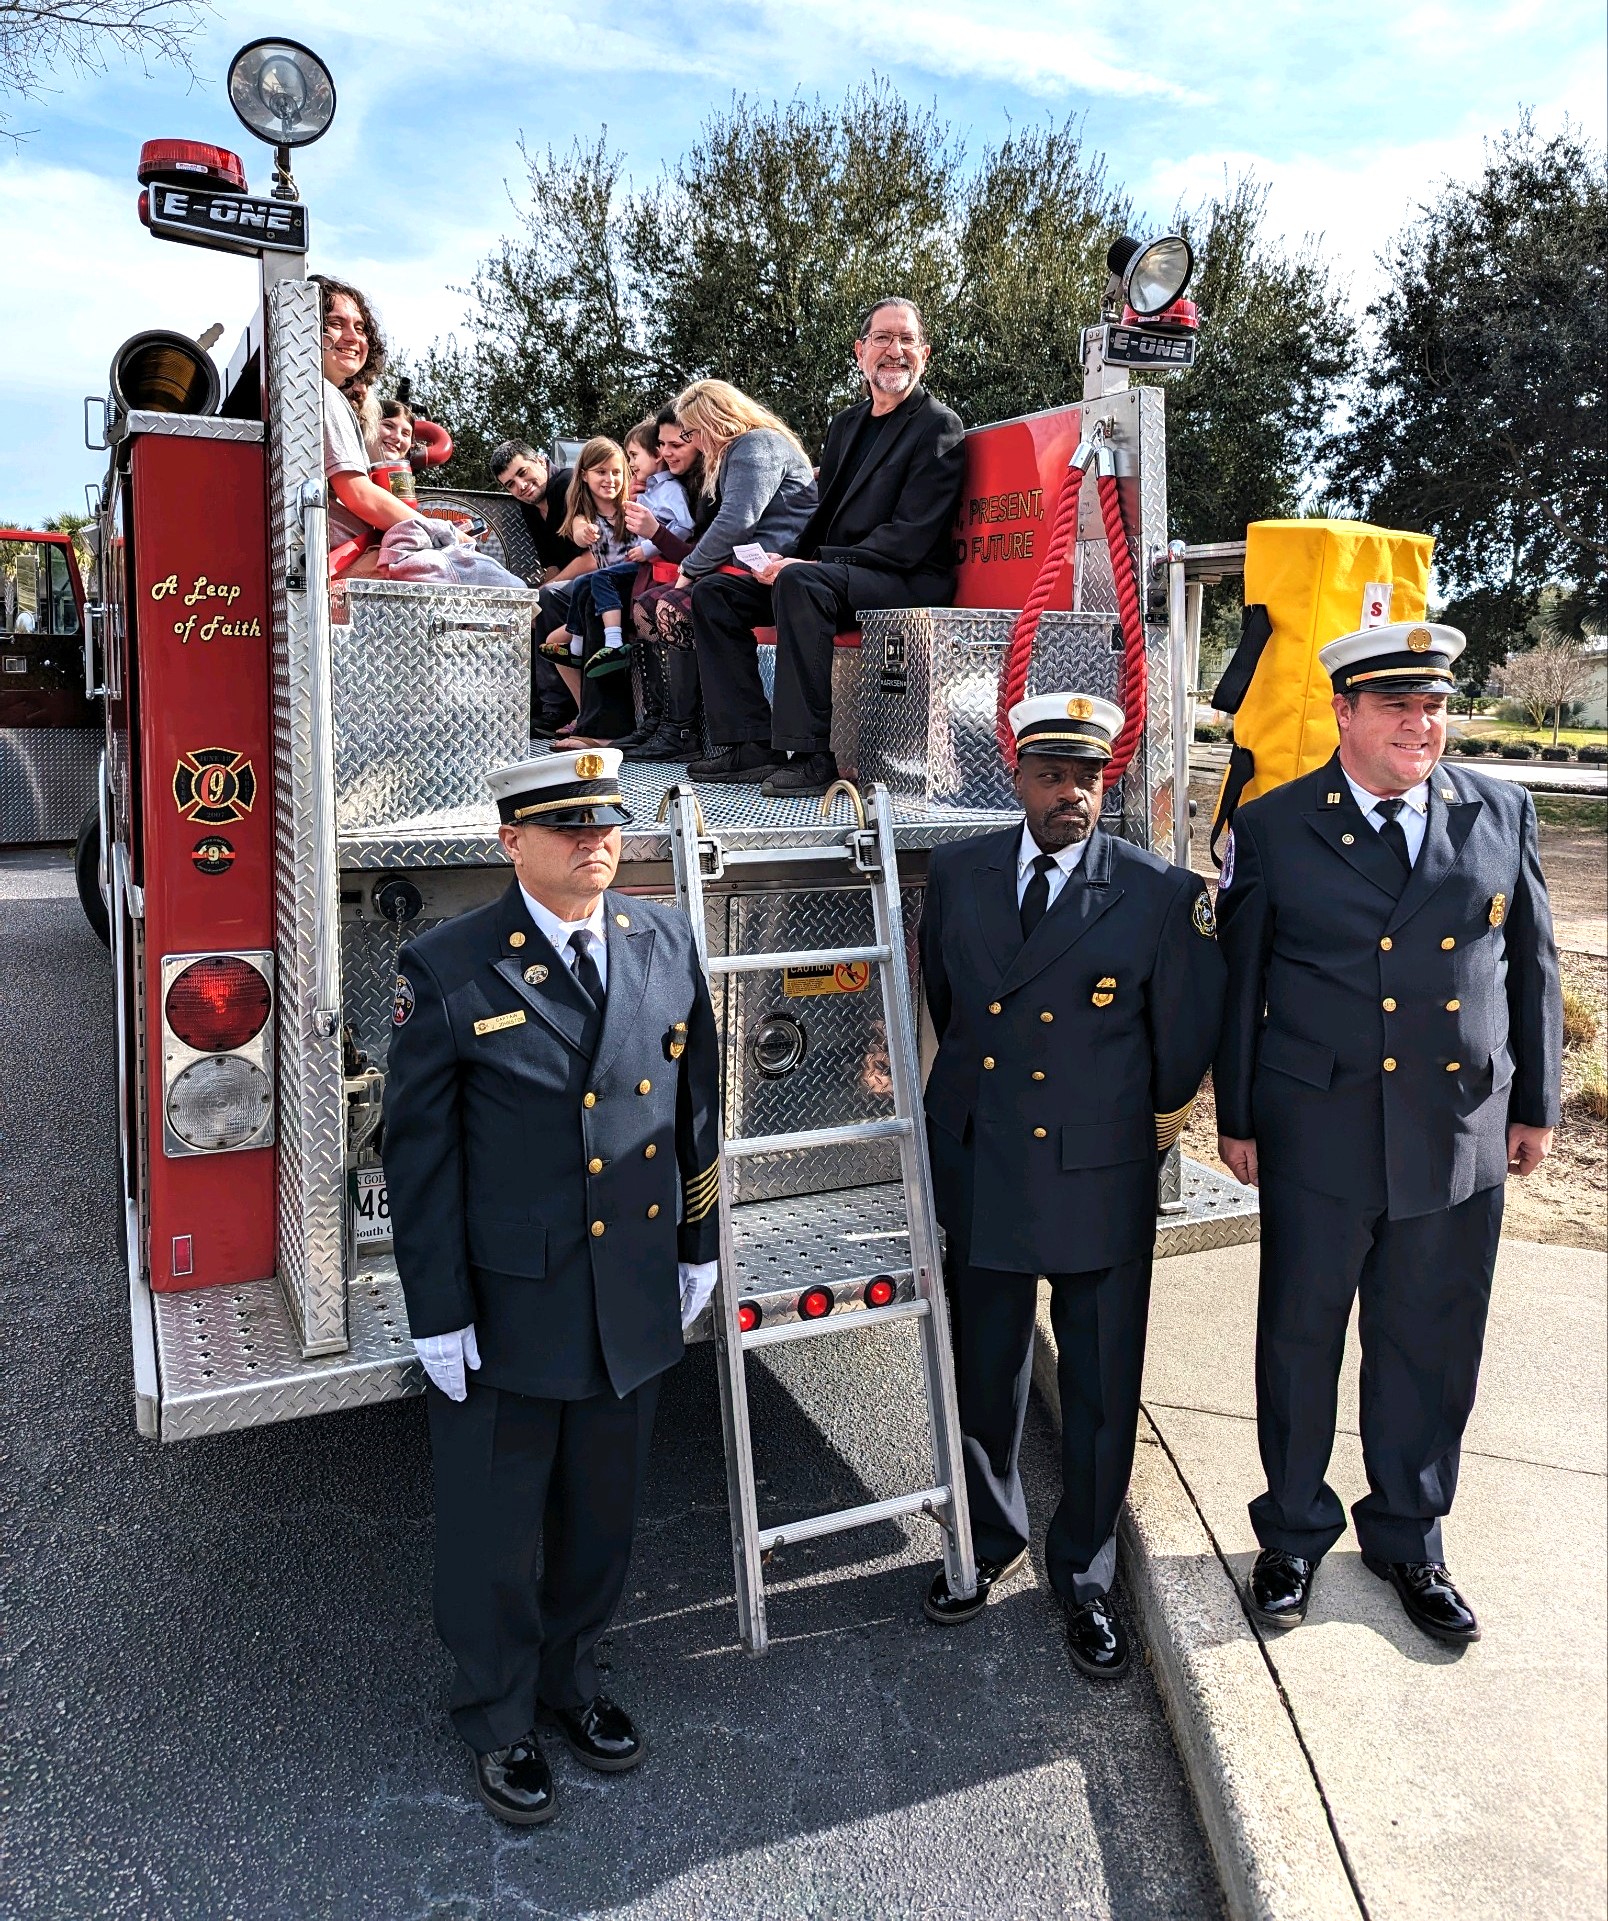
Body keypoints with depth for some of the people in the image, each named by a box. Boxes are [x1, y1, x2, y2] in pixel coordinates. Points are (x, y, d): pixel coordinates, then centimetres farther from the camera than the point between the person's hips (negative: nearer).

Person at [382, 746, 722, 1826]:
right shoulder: (448, 971, -14)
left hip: (636, 1302, 4)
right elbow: (419, 1155, -10)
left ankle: (572, 1674, 47)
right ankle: (500, 1717, 40)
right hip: (505, 1309, -3)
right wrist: (437, 1315, -9)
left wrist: (699, 1245, 10)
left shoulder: (667, 942, -2)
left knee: (605, 1512, 21)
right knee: (494, 1529, 15)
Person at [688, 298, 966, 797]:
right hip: (832, 573, 9)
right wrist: (783, 555, -2)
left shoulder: (938, 427, -4)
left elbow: (910, 537, -15)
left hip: (910, 582, -8)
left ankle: (811, 755, -34)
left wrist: (808, 562, -20)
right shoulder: (845, 425, 20)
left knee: (801, 582, -36)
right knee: (714, 592, -1)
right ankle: (751, 744, -8)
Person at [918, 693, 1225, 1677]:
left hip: (1102, 1185, -2)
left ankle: (1086, 1578, 35)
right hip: (980, 1175, 3)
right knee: (983, 1381, 17)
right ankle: (994, 1541, 43)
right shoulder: (957, 874, 0)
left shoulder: (1163, 894, -9)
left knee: (1103, 1396, 12)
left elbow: (1184, 1045, 1)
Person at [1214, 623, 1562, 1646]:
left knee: (1431, 1351, 14)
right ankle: (1294, 1531, 33)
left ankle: (1408, 1537, 36)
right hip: (1318, 1137, -2)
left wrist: (1534, 1104, 10)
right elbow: (1239, 981, 1)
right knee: (1301, 1341, 11)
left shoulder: (1502, 814, 3)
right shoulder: (1274, 827, -3)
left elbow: (1533, 967, 10)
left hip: (1461, 1138, 2)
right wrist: (1239, 1119, 2)